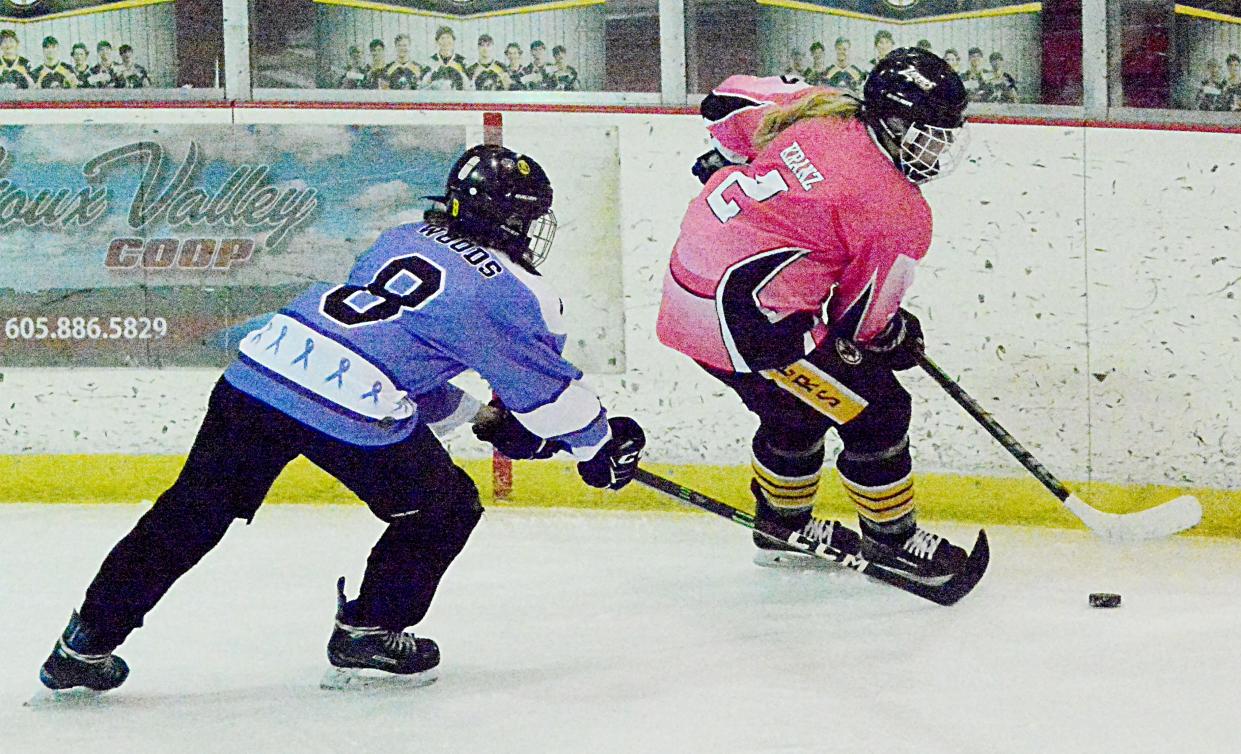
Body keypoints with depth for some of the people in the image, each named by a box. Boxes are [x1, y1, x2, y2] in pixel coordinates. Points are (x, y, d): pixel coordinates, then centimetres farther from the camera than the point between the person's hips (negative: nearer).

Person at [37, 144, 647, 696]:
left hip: (259, 368, 7)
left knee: (192, 513, 14)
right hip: (350, 411, -6)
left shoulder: (401, 240, 27)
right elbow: (548, 387, 11)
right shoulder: (509, 292, 5)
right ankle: (368, 632, 18)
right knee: (445, 509, 16)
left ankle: (87, 643, 14)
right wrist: (600, 445, 29)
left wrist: (484, 417, 42)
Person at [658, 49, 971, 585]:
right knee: (875, 410, 5)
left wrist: (734, 165, 33)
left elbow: (730, 101, 17)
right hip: (750, 320, -9)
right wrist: (898, 336, 15)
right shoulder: (899, 214, -16)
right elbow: (863, 321, -6)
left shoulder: (821, 109, 3)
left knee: (799, 405, 30)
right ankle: (892, 540, 21)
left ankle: (783, 525, 46)